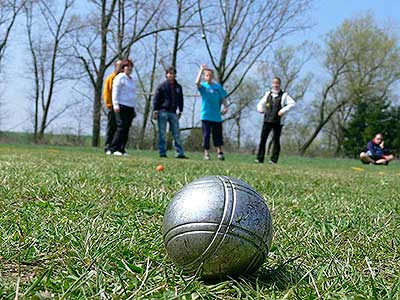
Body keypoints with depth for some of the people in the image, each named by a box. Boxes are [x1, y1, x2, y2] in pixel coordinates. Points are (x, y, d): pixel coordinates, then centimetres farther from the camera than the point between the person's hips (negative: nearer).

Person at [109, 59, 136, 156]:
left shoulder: (132, 80, 24)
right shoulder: (120, 77, 0)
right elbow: (115, 91, -8)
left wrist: (134, 109, 24)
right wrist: (116, 104, -18)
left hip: (130, 108, 8)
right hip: (122, 106, -8)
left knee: (126, 129, 3)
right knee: (121, 127, -14)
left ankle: (121, 149, 5)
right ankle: (113, 148, -12)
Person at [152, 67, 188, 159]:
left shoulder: (178, 87, 12)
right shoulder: (162, 86, 0)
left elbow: (181, 99, 21)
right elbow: (156, 99, -2)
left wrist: (180, 111, 16)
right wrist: (155, 111, -8)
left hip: (173, 113, 4)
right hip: (163, 112, -4)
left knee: (176, 134, 1)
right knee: (162, 134, -1)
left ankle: (179, 153, 2)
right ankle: (162, 153, 3)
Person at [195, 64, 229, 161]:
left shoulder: (218, 86, 7)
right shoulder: (203, 86, 1)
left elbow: (223, 98, 8)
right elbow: (197, 82, -21)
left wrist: (225, 107, -8)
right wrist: (201, 70, -20)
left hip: (217, 116, 2)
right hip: (206, 116, -2)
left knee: (218, 135, 6)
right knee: (206, 135, 0)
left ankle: (219, 151, 14)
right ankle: (206, 153, 7)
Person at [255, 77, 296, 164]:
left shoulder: (284, 95, 3)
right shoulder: (268, 94, 16)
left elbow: (293, 104, -6)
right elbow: (261, 103, 26)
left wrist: (283, 110, -15)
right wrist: (260, 109, 4)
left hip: (278, 122, -3)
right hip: (267, 120, 3)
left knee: (276, 140, 0)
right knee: (263, 139, -3)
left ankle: (274, 159, 5)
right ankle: (260, 158, 0)